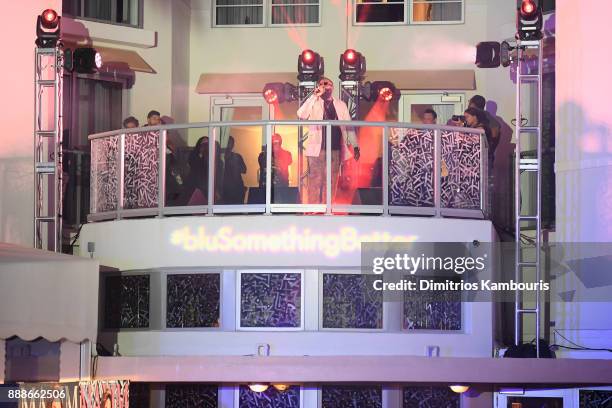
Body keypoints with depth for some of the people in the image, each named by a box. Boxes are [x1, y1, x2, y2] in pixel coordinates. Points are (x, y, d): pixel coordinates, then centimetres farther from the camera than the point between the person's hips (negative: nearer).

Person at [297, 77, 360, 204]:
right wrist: (314, 95, -13)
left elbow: (349, 126, 13)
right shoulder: (314, 103, 5)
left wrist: (355, 146, 4)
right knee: (316, 180, -6)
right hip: (318, 149, -3)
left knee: (331, 182, 4)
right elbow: (301, 114, -14)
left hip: (335, 149, 3)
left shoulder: (341, 105, 14)